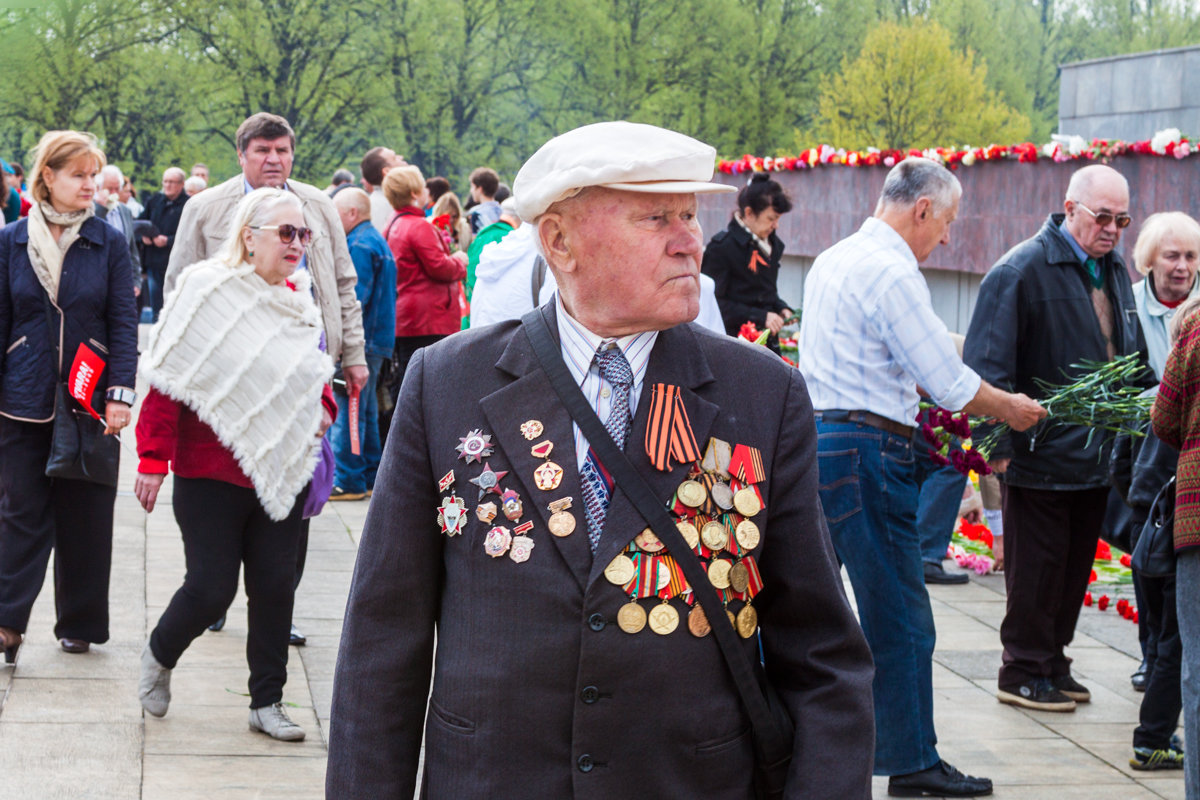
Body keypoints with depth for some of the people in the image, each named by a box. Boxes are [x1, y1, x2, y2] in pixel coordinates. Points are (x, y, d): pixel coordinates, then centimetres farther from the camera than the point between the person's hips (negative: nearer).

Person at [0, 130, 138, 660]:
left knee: (86, 516, 6)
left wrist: (120, 394, -8)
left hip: (90, 400, 0)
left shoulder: (109, 244, 1)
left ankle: (80, 622, 17)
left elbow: (124, 323, 0)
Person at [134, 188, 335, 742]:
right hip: (211, 474, -5)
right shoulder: (207, 290, -13)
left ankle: (267, 702, 18)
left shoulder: (298, 300, 7)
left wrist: (323, 406, 4)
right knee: (211, 587, -2)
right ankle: (159, 656, 29)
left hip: (282, 472, 6)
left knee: (275, 586, 6)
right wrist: (153, 460, -14)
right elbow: (170, 379, -13)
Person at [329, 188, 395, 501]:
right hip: (377, 341, 11)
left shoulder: (359, 246, -13)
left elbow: (355, 298, -21)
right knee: (365, 411, 16)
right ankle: (370, 477, 21)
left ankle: (348, 481, -5)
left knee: (346, 413, -7)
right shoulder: (376, 240, 19)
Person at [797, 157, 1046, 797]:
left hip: (814, 435, 10)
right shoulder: (892, 272, -14)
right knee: (899, 618, -1)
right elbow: (949, 382, -13)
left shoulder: (832, 260, 16)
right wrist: (1008, 408, 2)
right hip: (865, 451, -10)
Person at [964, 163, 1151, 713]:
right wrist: (999, 443, -20)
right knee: (1035, 569, 1)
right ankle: (1024, 673, 13)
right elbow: (987, 364, -16)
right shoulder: (1023, 270, -13)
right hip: (1040, 455, -7)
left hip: (1096, 456, 7)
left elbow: (1133, 357, 22)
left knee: (1075, 565, 14)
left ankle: (1053, 663, 27)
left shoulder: (1114, 270, 11)